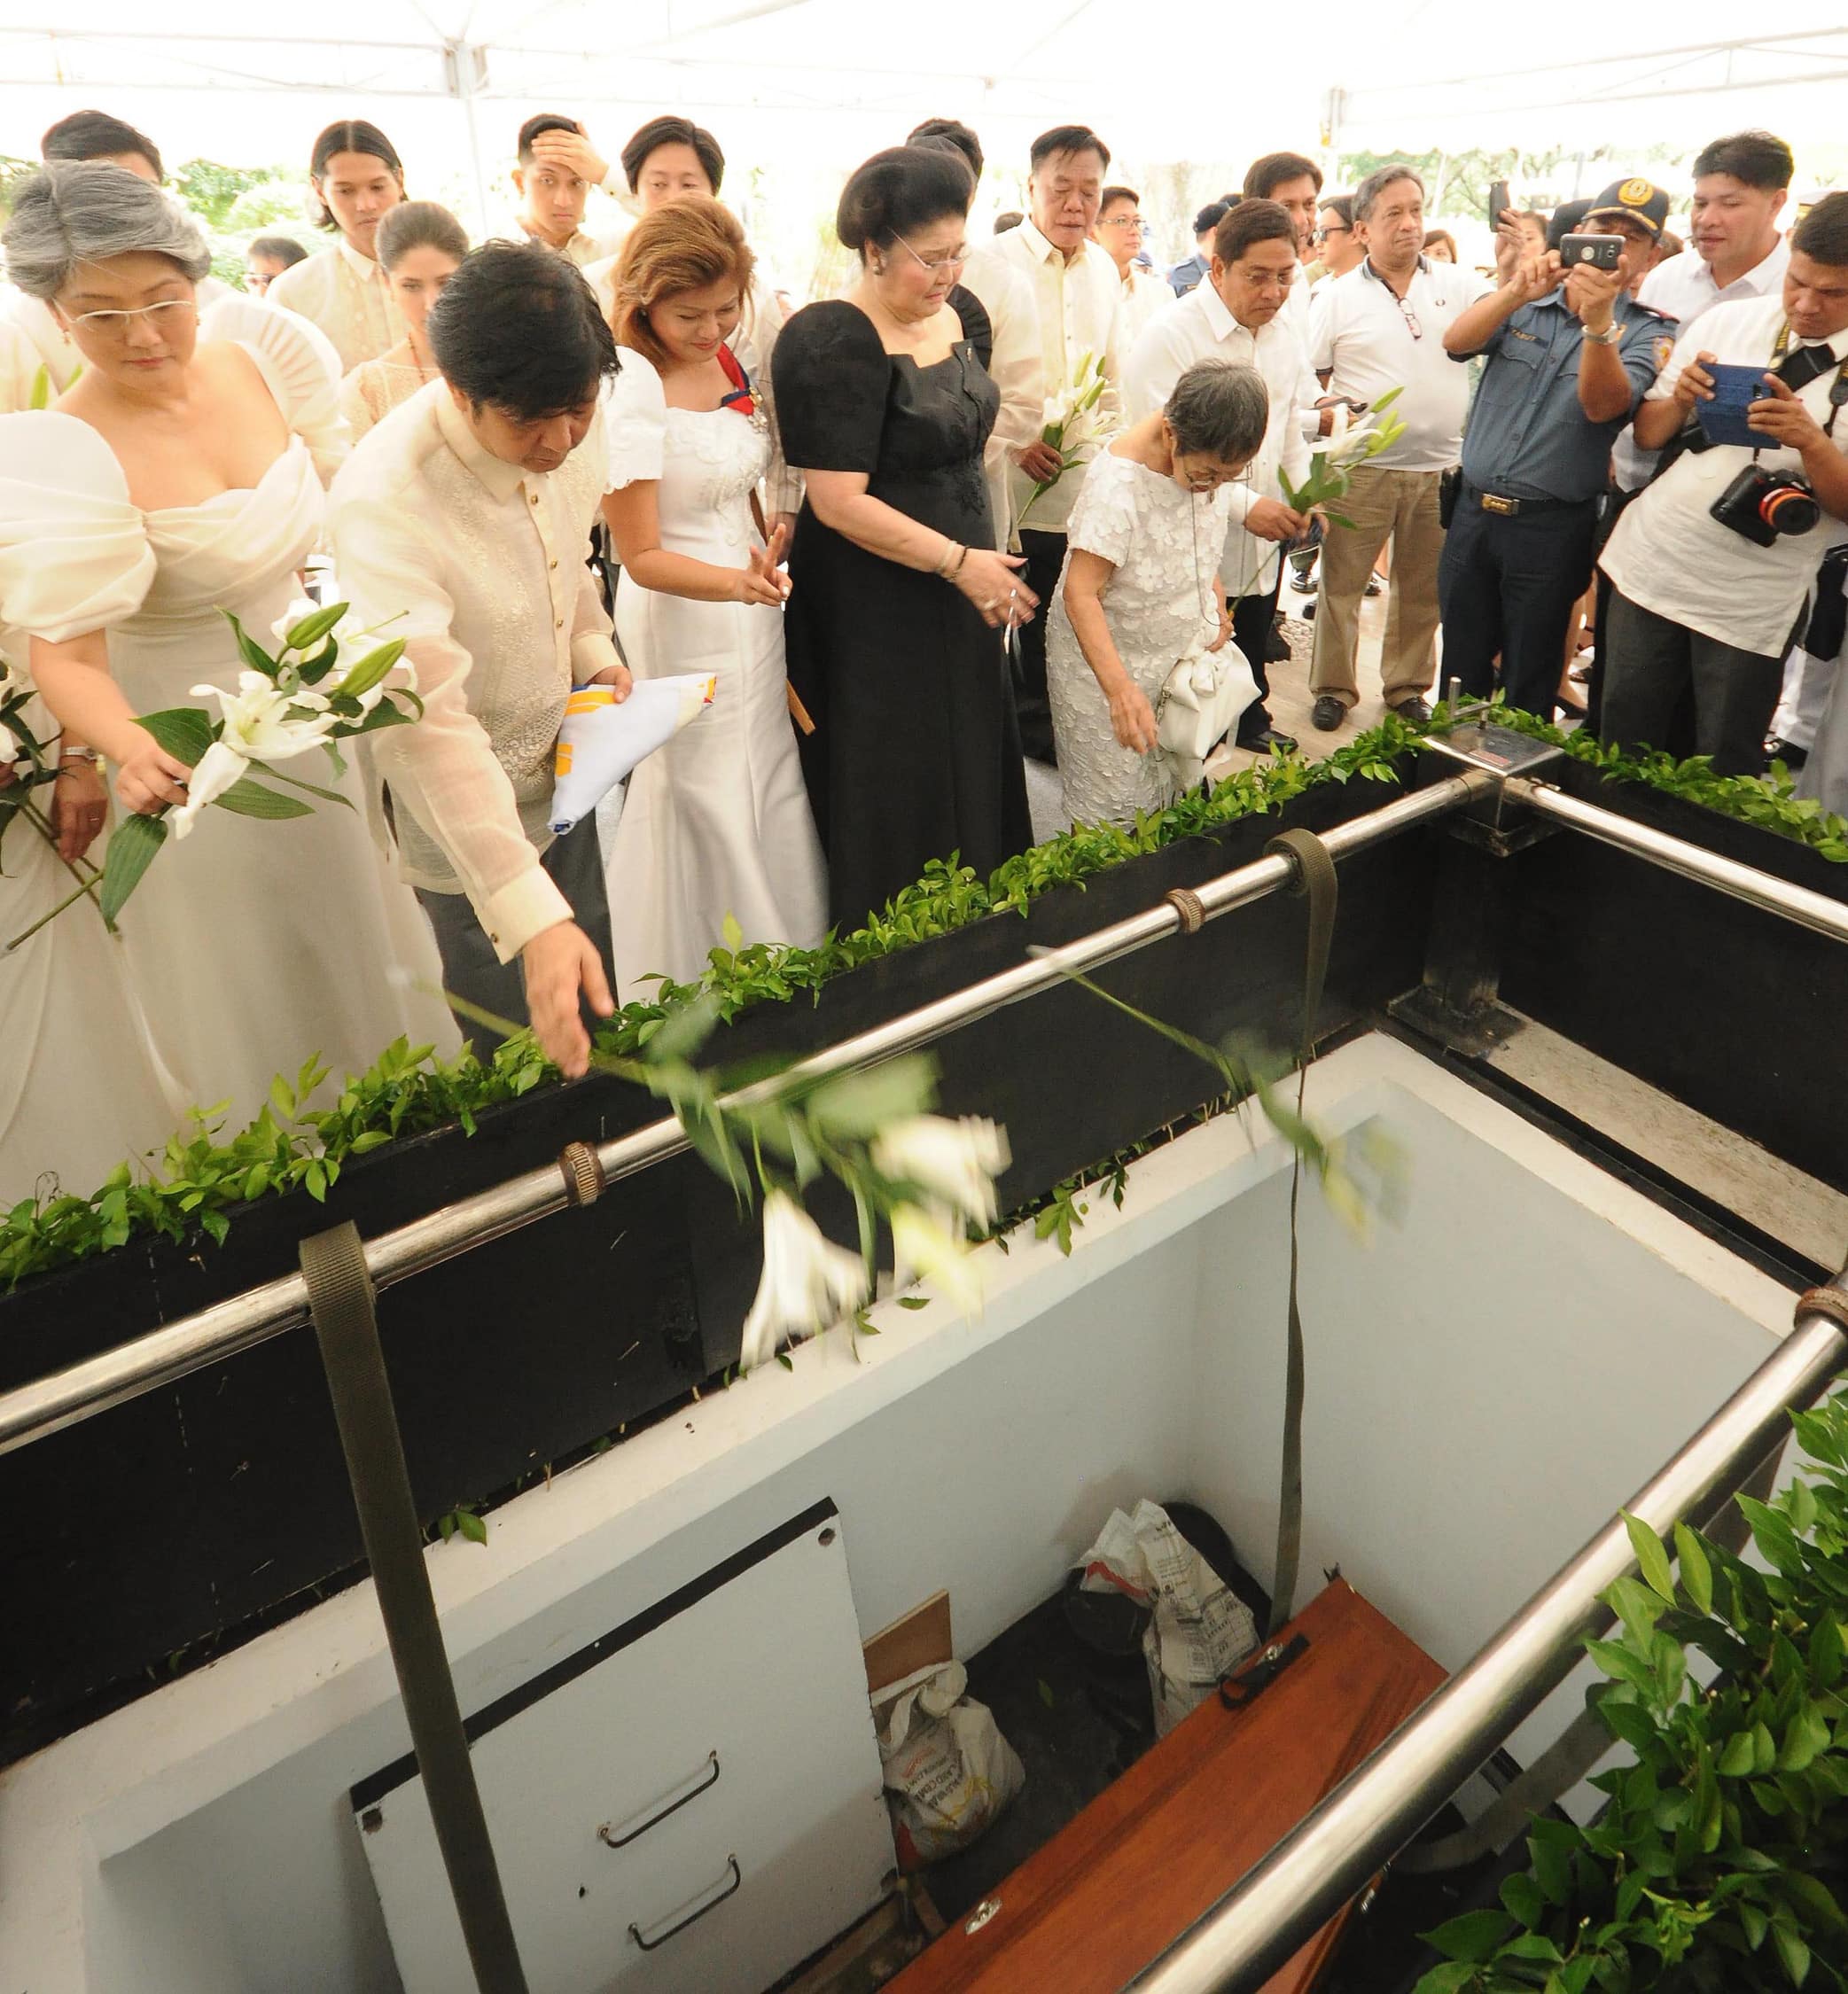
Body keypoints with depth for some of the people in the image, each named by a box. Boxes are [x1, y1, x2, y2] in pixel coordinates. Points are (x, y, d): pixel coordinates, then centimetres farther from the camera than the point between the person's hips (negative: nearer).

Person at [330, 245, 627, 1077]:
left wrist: (595, 648, -4)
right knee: (526, 1050, 9)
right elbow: (430, 724, -40)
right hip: (465, 811, -6)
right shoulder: (384, 501, -33)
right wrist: (533, 920, -48)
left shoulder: (571, 427, -12)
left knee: (596, 1009, 22)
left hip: (567, 761, 6)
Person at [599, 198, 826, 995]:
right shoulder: (632, 389, -18)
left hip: (754, 609, 8)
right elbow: (641, 556, -19)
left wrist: (770, 565, 13)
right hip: (681, 623, -8)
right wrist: (736, 584, -33)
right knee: (707, 813, 3)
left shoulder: (729, 364, 4)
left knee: (772, 802, 16)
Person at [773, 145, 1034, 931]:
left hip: (960, 598, 8)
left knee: (973, 778, 15)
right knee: (897, 804, 3)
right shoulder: (835, 342, -18)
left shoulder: (961, 314, 7)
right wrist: (960, 562, -20)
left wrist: (986, 560, 14)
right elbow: (839, 503, -22)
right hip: (874, 611, -8)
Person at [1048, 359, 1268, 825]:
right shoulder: (1117, 482, -28)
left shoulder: (1213, 456, -5)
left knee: (1177, 791, 10)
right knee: (1111, 807, -2)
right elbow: (1080, 593, -31)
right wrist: (1120, 688, -40)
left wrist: (1215, 597, 3)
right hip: (1106, 658, -6)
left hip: (1183, 655, 6)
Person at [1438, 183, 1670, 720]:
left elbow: (1602, 405, -17)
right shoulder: (1522, 303, 7)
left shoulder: (1645, 332, 0)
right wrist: (1516, 292, -28)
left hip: (1552, 529, -2)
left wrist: (1598, 320, -31)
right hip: (1473, 511, 2)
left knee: (1529, 685, 7)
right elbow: (1456, 342, -11)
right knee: (1461, 670, 13)